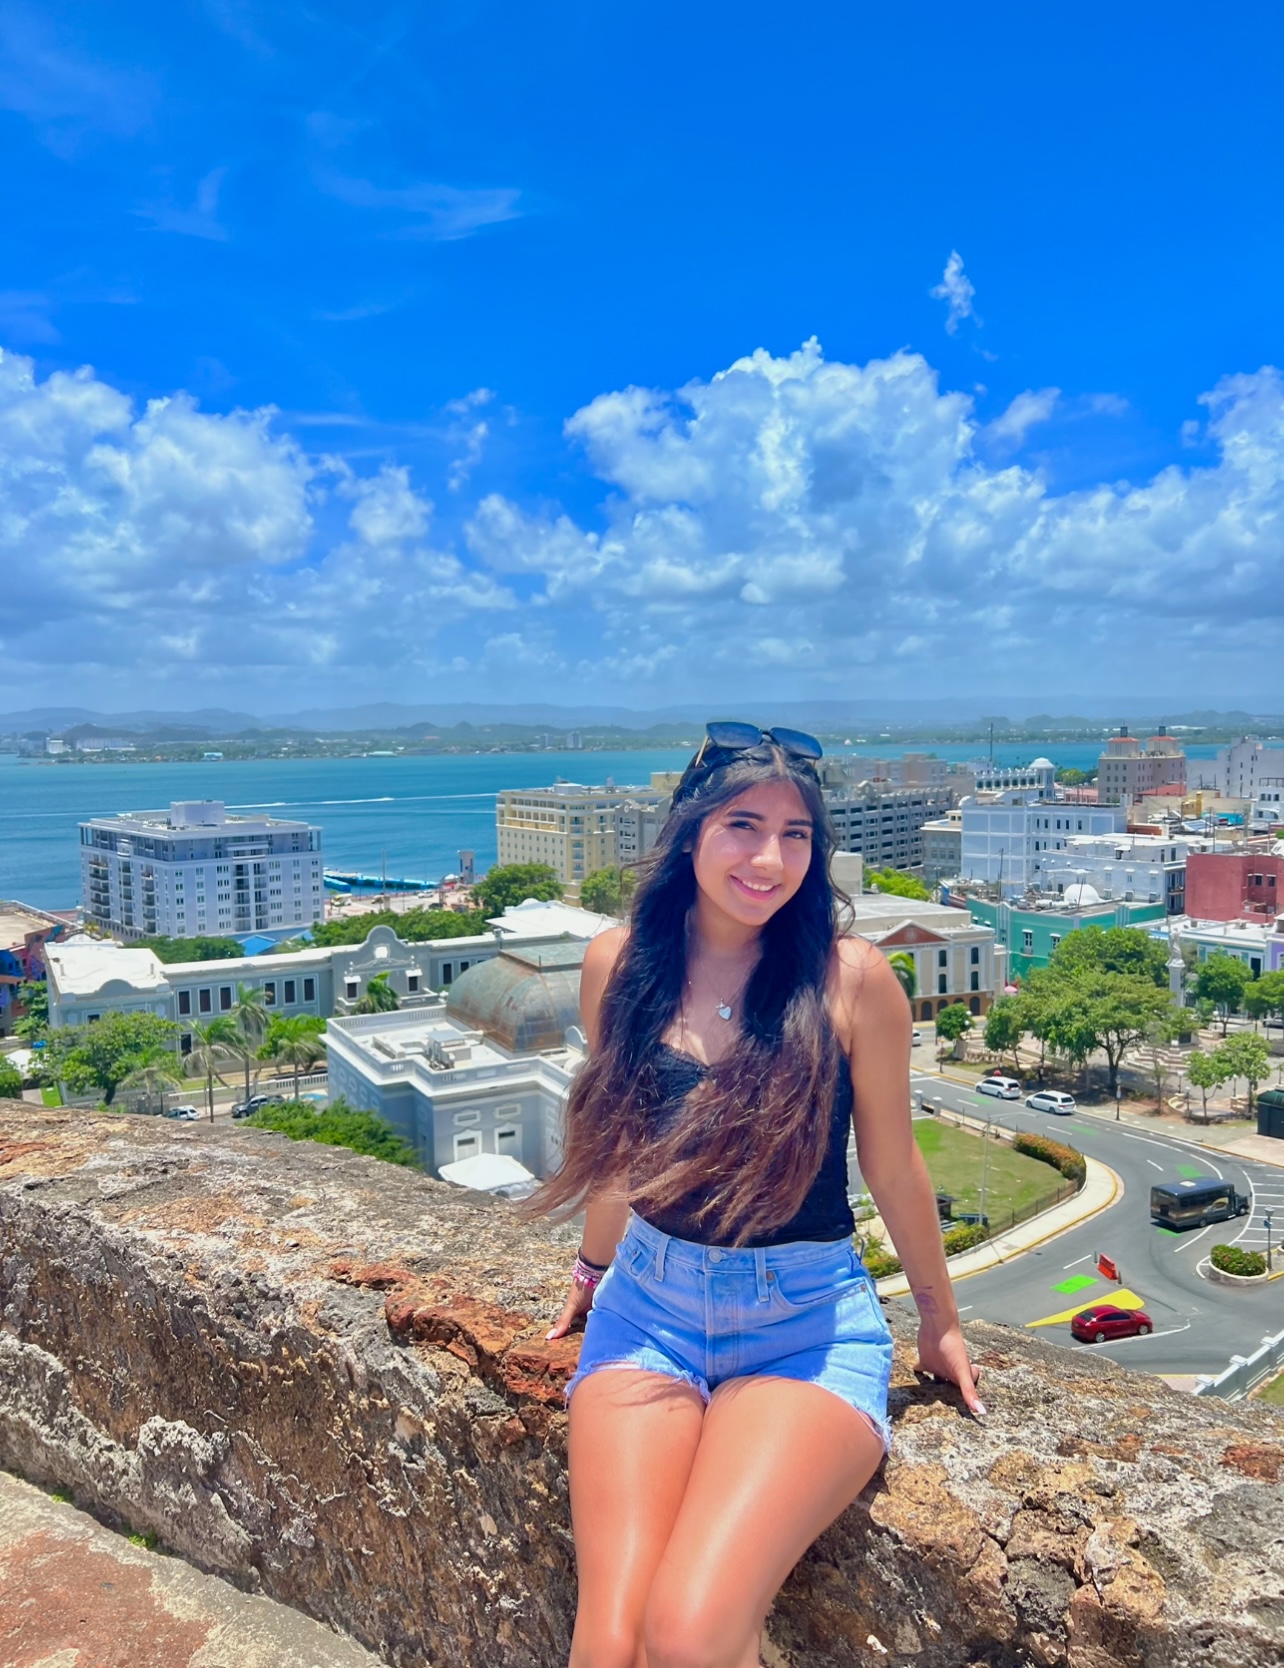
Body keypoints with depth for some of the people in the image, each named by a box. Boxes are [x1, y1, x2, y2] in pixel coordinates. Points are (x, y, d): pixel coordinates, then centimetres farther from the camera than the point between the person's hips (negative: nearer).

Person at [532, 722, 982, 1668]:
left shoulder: (851, 978, -12)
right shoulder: (619, 964, -3)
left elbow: (892, 1166, 2)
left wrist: (939, 1321, 14)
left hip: (810, 1326, -2)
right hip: (648, 1311, 3)